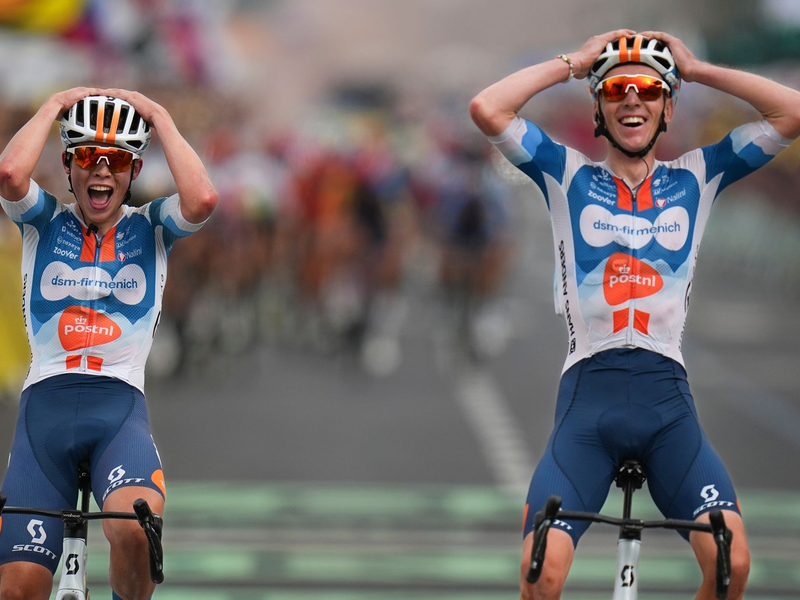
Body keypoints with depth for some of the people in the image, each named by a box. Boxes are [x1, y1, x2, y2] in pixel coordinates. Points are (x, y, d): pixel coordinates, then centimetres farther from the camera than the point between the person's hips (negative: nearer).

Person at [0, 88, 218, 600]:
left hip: (120, 406, -1)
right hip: (45, 402, 1)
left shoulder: (150, 227, 13)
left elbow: (202, 199, -10)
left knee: (134, 529, -32)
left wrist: (160, 118, 0)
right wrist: (54, 107, 3)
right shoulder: (45, 221, 13)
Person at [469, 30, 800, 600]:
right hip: (588, 391, -1)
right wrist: (572, 63, 6)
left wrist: (699, 70, 8)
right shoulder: (569, 175, 11)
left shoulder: (695, 177, 14)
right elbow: (487, 109, -3)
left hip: (667, 396, 1)